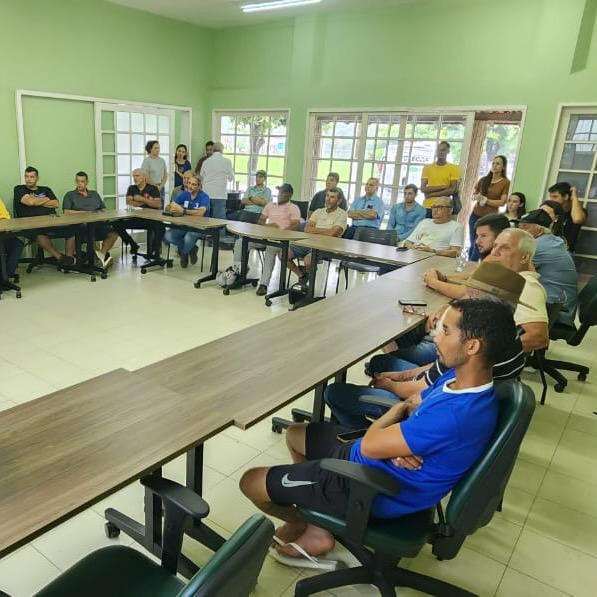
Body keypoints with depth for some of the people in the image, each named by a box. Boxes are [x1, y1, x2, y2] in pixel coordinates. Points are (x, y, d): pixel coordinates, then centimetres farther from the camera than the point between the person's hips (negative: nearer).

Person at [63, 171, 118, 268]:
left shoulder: (95, 194, 28)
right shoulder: (70, 195, 17)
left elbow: (104, 209, 21)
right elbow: (66, 212, 2)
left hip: (97, 223, 4)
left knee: (113, 233, -26)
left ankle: (101, 254, -29)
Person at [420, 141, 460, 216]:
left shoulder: (453, 168, 2)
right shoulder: (427, 167, 8)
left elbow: (453, 190, -8)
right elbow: (423, 188, -2)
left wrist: (432, 194, -9)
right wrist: (442, 187, -11)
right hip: (427, 207, 2)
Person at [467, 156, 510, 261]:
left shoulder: (505, 182, -5)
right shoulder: (483, 179, 5)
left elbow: (502, 202, -9)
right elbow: (473, 195, 12)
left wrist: (485, 200, -16)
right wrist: (477, 197, -11)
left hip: (490, 217, -4)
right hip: (475, 215, 4)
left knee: (479, 245, -3)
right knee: (473, 244, 10)